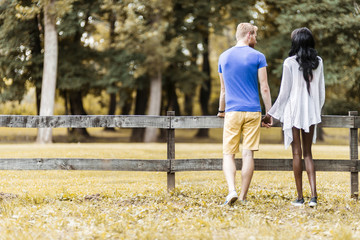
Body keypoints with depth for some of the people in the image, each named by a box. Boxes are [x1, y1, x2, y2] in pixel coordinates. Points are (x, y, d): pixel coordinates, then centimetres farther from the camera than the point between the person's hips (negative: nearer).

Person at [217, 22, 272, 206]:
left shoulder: (224, 57, 9)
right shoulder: (258, 57, -1)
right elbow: (264, 88, -2)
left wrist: (221, 111, 30)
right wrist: (269, 113, 4)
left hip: (232, 112, 1)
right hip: (253, 112, -1)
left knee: (229, 154, 2)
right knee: (248, 154, 2)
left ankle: (232, 190, -19)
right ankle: (243, 197, 5)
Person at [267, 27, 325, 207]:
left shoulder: (290, 62, -9)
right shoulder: (318, 62, 3)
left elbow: (284, 92, -7)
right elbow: (321, 90, 8)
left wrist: (274, 112, 4)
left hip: (294, 112, -4)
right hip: (312, 112, 4)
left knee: (297, 153, 3)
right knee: (308, 153, 10)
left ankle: (300, 197, 4)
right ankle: (313, 195, -3)